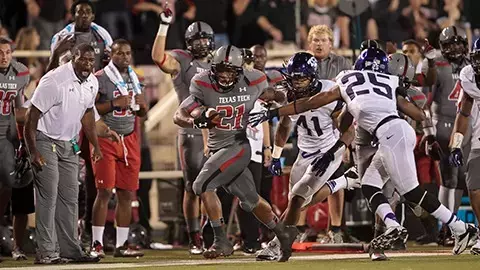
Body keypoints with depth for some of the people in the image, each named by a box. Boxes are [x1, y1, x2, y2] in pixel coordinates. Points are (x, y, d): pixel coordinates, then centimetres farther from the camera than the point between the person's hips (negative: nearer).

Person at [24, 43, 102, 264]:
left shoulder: (92, 83, 1)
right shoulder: (54, 81, -24)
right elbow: (32, 115, -21)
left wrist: (95, 145, 16)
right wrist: (33, 152, -24)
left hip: (69, 144, 8)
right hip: (45, 141, -8)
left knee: (70, 198, 8)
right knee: (48, 195, -13)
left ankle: (69, 250, 13)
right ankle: (46, 252, -13)